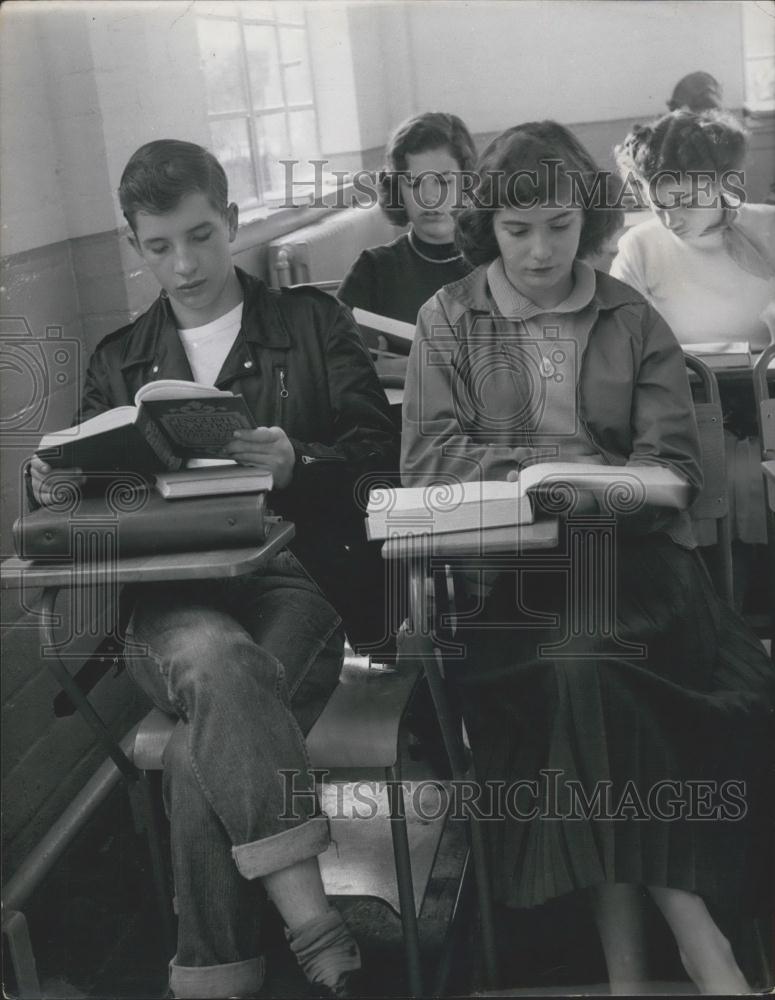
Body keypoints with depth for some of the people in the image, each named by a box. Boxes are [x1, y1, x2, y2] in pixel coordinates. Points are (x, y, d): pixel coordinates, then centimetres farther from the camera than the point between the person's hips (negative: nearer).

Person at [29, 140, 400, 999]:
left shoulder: (313, 323, 15)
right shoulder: (117, 361, 22)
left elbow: (378, 451, 6)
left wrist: (298, 464, -14)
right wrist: (56, 487, -4)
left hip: (291, 579, -1)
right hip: (169, 598, 1)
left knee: (202, 753, -31)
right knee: (216, 657, -37)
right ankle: (313, 927, -37)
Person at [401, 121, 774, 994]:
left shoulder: (633, 321, 12)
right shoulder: (446, 320, 9)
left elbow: (673, 466, 5)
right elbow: (428, 458, 0)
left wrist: (594, 494, -15)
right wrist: (546, 471, -12)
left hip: (628, 550, 1)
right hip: (505, 564, -1)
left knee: (584, 673, -30)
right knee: (579, 668, -31)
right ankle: (688, 923, -21)